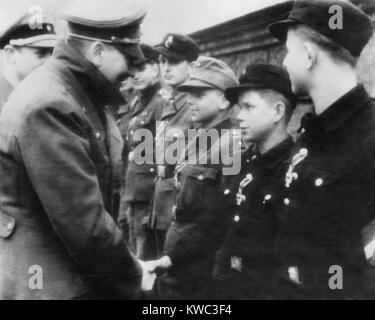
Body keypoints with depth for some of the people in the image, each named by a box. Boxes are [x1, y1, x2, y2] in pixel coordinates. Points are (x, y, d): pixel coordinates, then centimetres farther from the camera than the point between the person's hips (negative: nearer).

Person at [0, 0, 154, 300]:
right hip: (53, 284, -8)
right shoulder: (48, 107, -25)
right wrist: (131, 277, -12)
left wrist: (126, 261, 2)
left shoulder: (85, 94, 6)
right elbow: (84, 225, -25)